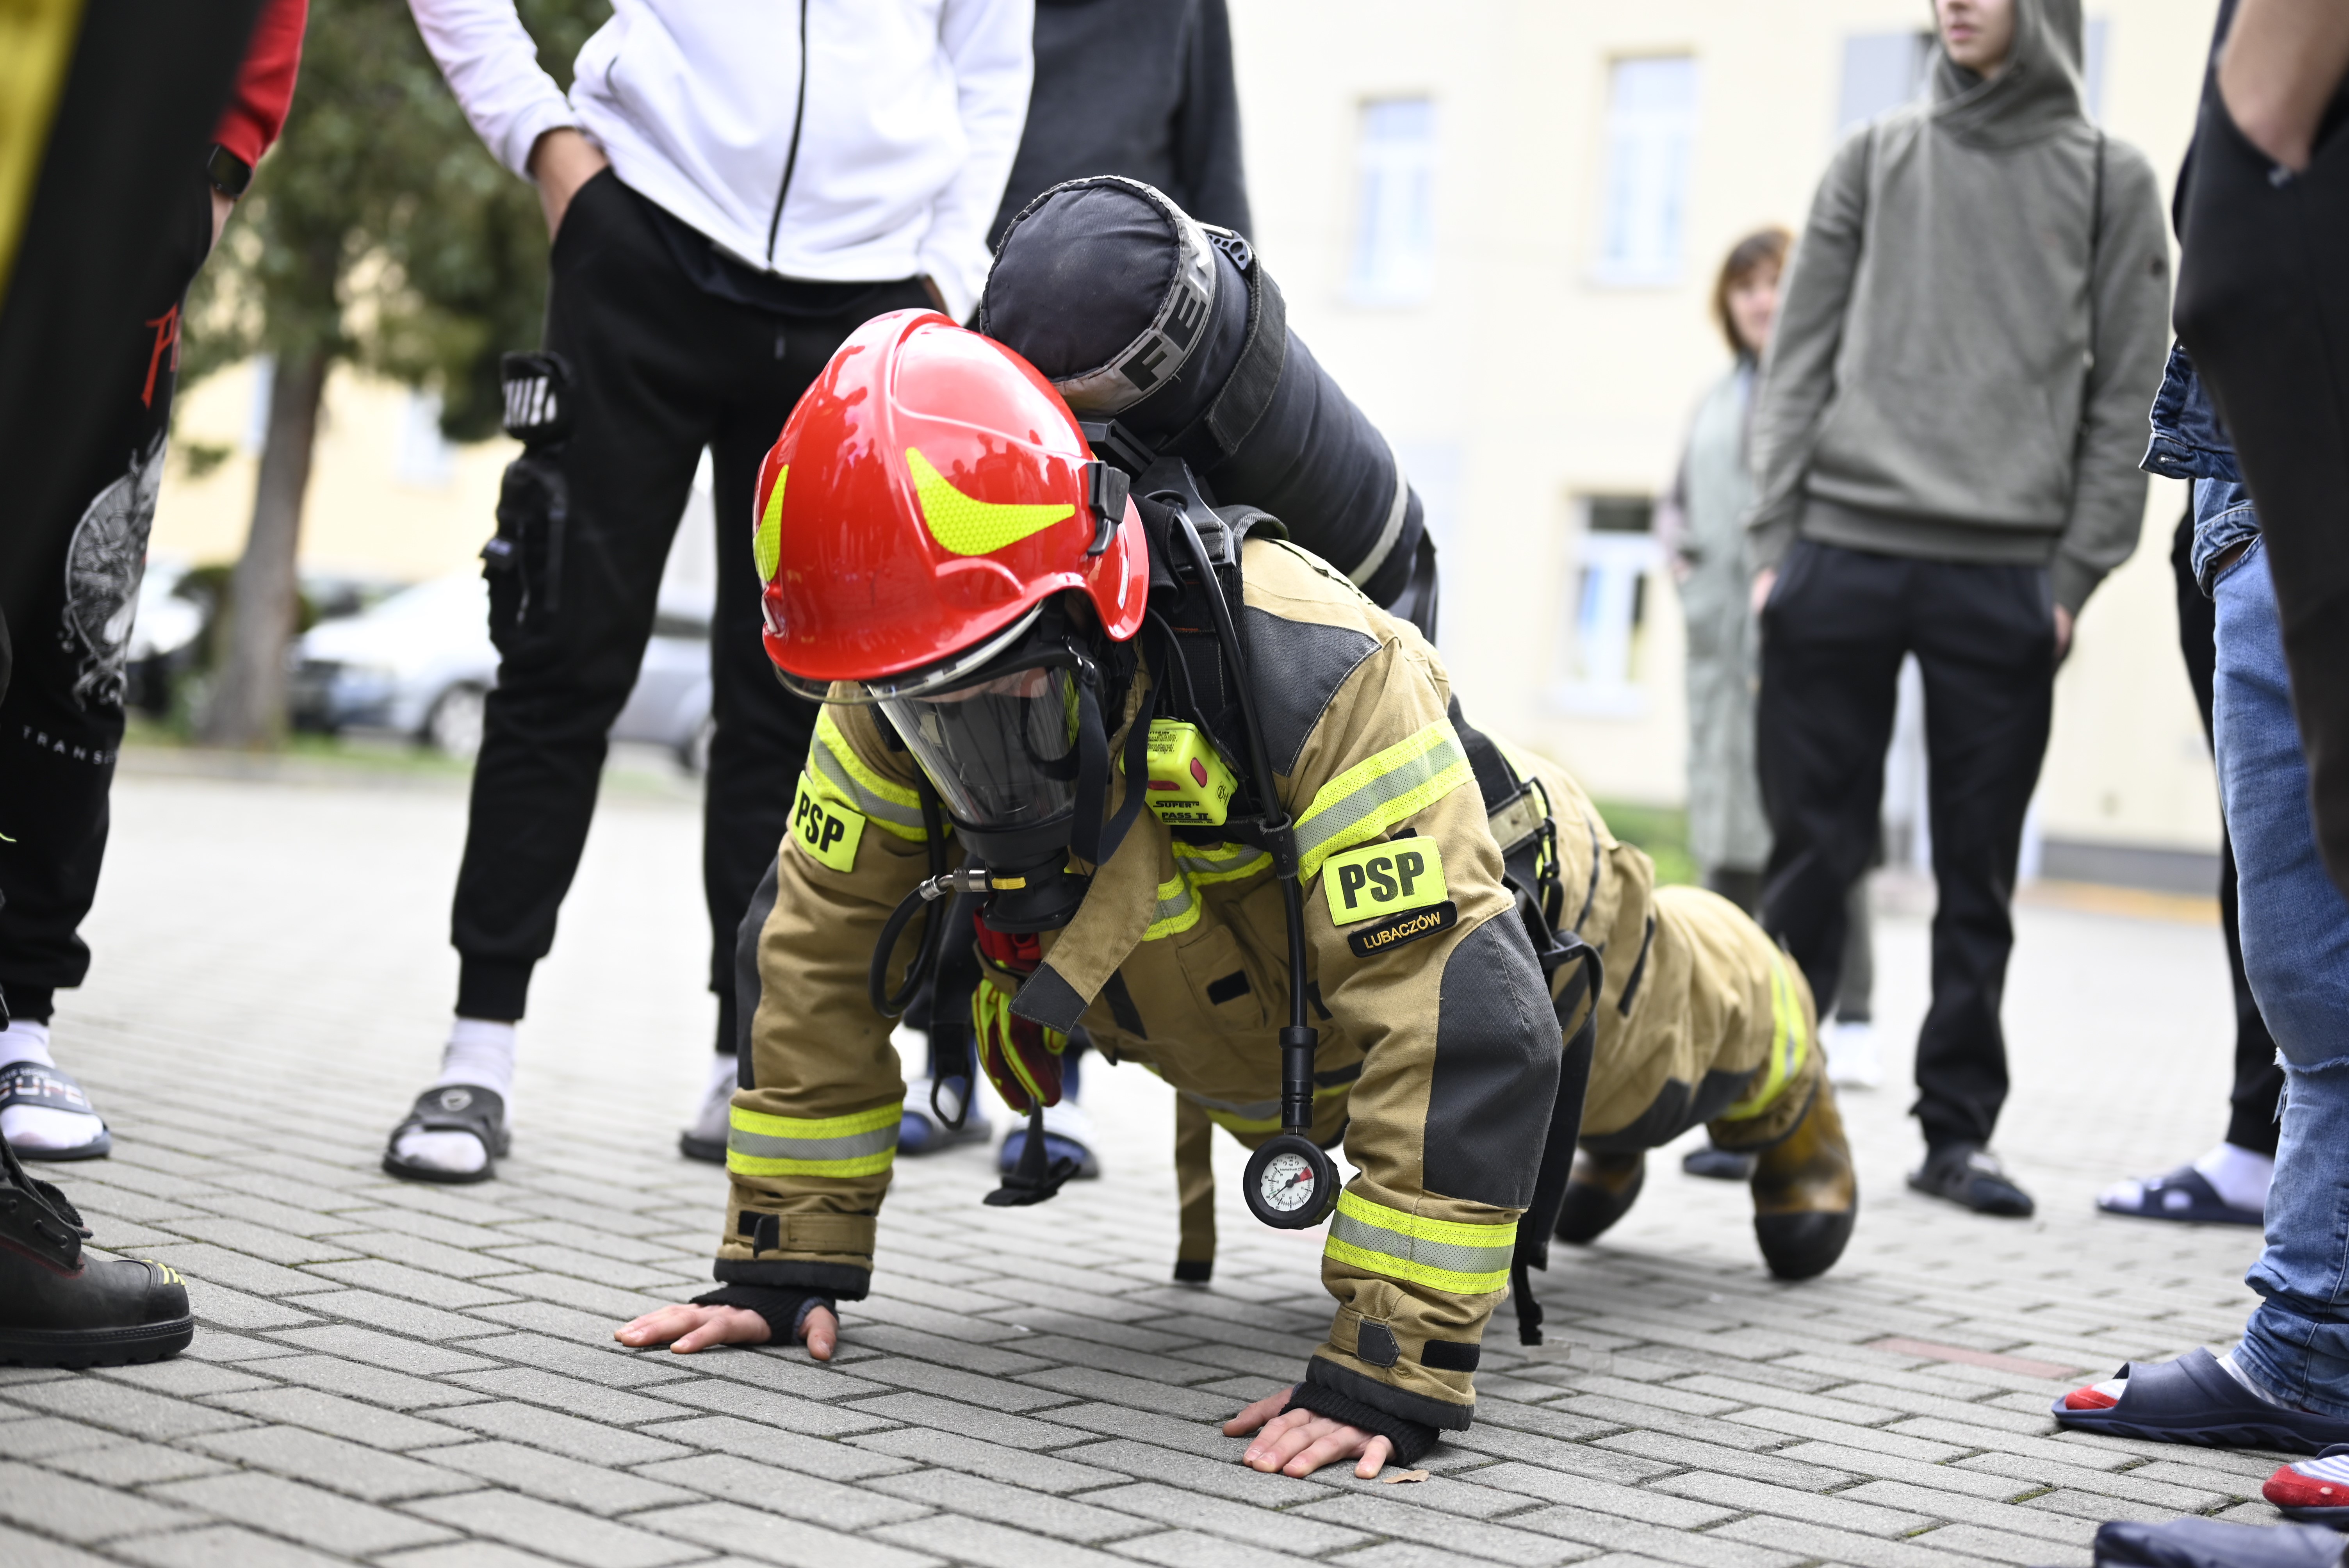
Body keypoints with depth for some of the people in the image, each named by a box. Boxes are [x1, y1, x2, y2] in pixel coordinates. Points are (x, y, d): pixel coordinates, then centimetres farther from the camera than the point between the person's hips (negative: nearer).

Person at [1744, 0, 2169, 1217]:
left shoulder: (2108, 179, 9)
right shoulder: (1875, 158, 12)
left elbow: (2126, 394, 5)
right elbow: (1800, 356, 9)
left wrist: (2077, 572, -4)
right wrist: (1776, 538, -1)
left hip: (2007, 579, 0)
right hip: (1844, 557, 1)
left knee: (1978, 875, 4)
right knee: (1812, 853, 2)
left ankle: (1959, 1128, 12)